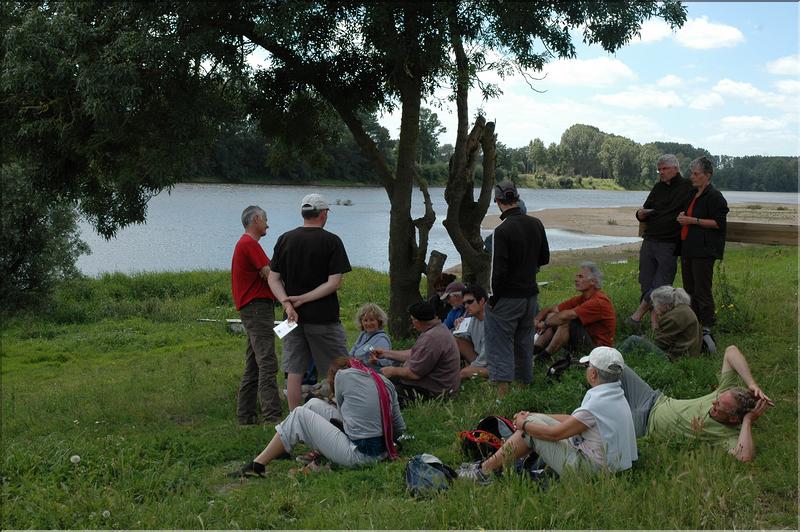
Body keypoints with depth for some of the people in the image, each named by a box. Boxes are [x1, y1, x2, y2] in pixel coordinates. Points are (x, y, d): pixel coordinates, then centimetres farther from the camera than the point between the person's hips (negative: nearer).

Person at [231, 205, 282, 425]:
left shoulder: (245, 243, 23)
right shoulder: (250, 244, -11)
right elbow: (269, 274, -17)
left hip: (253, 308, 11)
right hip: (257, 306, -11)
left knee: (253, 365, 12)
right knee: (267, 363, -15)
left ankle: (246, 415, 16)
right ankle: (272, 415, -18)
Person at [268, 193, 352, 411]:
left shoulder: (284, 239, 6)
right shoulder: (331, 241, -6)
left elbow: (273, 279, 1)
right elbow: (335, 282, -13)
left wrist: (287, 303, -9)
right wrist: (303, 299, -11)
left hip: (293, 317, 4)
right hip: (324, 318, -4)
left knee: (294, 373, 7)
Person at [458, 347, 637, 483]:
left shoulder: (598, 403, -24)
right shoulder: (616, 395, 8)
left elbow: (555, 433, -20)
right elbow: (573, 419, 15)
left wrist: (524, 424, -3)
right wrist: (532, 417, 13)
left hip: (588, 468, -10)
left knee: (530, 428, -4)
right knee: (535, 421, 11)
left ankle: (483, 471, 5)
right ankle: (494, 462, 16)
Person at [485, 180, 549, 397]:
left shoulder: (502, 230, -19)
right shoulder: (536, 224, 2)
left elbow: (498, 269, -20)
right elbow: (544, 258, 12)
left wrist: (492, 298, -9)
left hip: (507, 298, -7)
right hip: (530, 294, 7)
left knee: (500, 346, 0)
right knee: (524, 344, 18)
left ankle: (502, 394, -2)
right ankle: (525, 386, 27)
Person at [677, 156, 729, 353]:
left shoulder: (714, 196, -9)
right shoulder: (693, 195, 18)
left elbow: (719, 223, -15)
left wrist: (693, 220, -17)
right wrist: (682, 217, 9)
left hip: (704, 251, -9)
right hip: (688, 248, 9)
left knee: (702, 291, -9)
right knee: (689, 290, 11)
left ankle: (706, 331, -6)